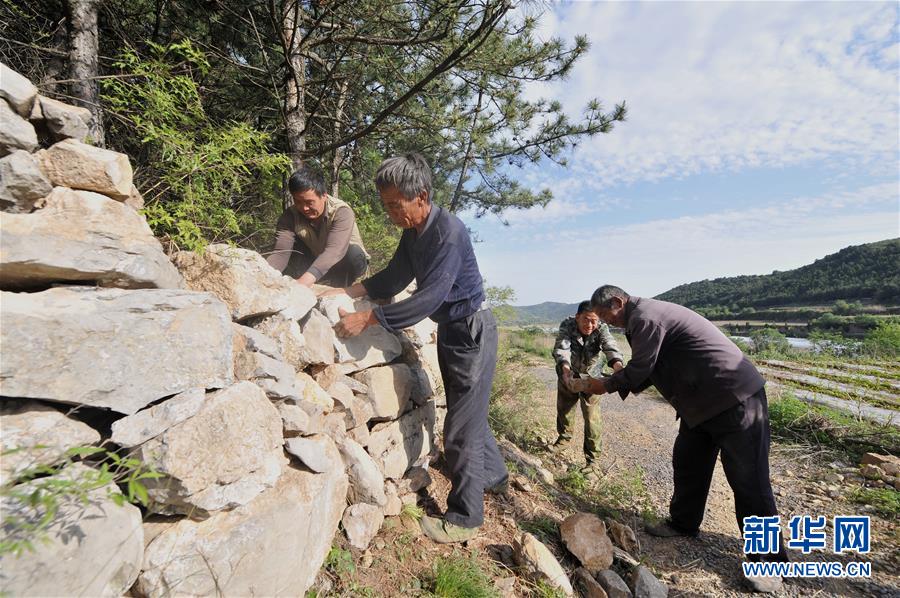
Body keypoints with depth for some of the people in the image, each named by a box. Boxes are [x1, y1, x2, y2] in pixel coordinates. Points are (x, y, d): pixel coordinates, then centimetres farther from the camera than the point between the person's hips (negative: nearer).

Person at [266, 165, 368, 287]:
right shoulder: (290, 215, -18)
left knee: (354, 253, -35)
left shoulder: (341, 212, -29)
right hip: (314, 264, 3)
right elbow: (280, 252, -29)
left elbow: (334, 251, -45)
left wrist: (305, 281, -60)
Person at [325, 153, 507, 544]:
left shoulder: (449, 233, -26)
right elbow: (393, 278, 9)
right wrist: (346, 293, -3)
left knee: (462, 426, -1)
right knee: (466, 412, 22)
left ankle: (463, 519, 16)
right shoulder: (413, 233, 2)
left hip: (471, 331, -9)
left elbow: (428, 298, -32)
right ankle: (493, 476, 44)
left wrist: (366, 319, -31)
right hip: (449, 330, 9)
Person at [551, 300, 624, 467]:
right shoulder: (567, 325, -26)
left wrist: (618, 366, -65)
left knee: (592, 417, -6)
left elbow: (610, 347, -43)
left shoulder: (602, 329, -25)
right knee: (563, 409, 19)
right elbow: (561, 348, -41)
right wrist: (565, 369, -60)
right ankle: (564, 437, 45)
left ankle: (592, 457, 9)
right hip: (568, 375, 2)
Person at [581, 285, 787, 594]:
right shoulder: (646, 314, 10)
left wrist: (606, 385, -5)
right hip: (702, 400, 11)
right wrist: (617, 384, 4)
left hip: (736, 397, -11)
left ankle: (768, 559, 13)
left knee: (748, 480, -1)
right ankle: (683, 523, 33)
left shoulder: (645, 316, -22)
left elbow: (639, 369, -21)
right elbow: (649, 368, 15)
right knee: (687, 463, 17)